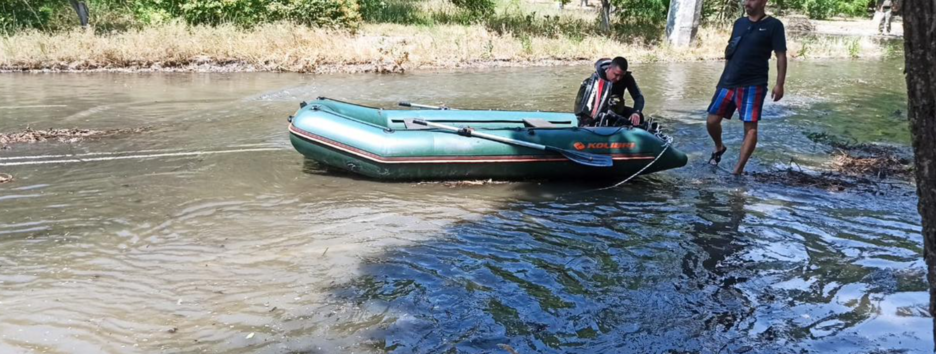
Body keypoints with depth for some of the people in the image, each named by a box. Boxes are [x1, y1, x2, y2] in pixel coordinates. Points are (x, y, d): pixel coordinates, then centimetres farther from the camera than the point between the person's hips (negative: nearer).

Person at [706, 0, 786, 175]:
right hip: (728, 82, 5)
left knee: (750, 126, -7)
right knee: (712, 121, 3)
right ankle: (719, 147, 33)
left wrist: (779, 84, -13)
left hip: (753, 85, -5)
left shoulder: (773, 25, -3)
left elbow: (781, 56, -5)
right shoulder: (739, 23, 12)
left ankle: (738, 169, -3)